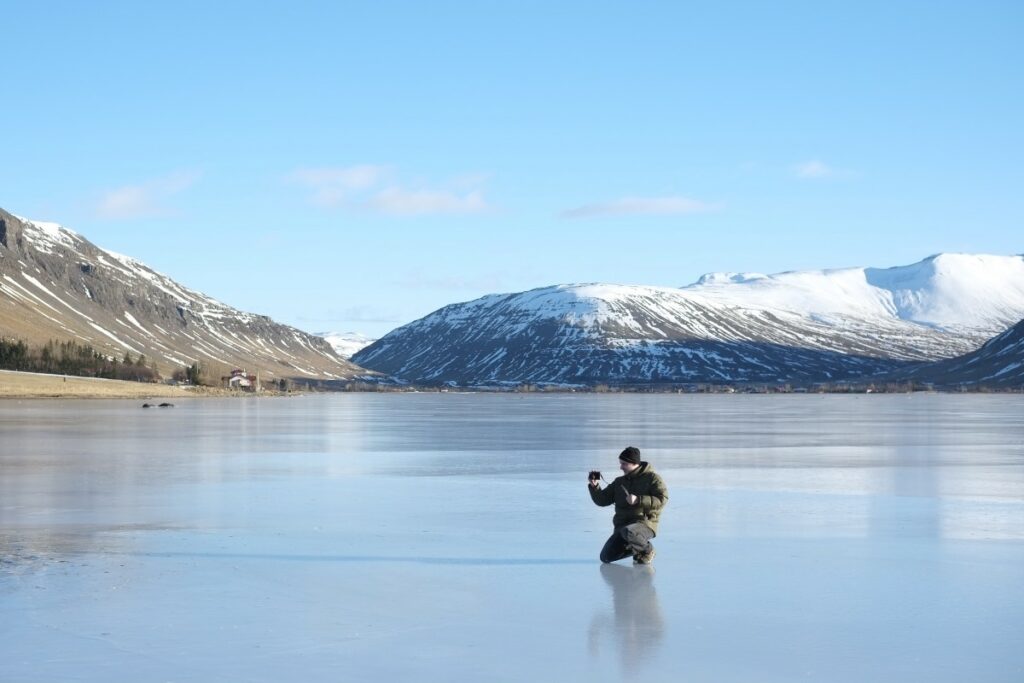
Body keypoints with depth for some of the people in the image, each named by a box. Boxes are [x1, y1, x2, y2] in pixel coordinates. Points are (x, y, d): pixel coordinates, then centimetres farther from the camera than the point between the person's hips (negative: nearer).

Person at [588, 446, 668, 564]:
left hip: (644, 523, -6)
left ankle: (647, 550, -9)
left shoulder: (652, 478, -1)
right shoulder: (619, 482, 16)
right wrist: (594, 487, -6)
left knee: (627, 532, -40)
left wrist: (638, 500, -21)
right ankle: (635, 548, 16)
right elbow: (602, 500, 13)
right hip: (622, 525, 6)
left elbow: (662, 499, -13)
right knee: (606, 557, -8)